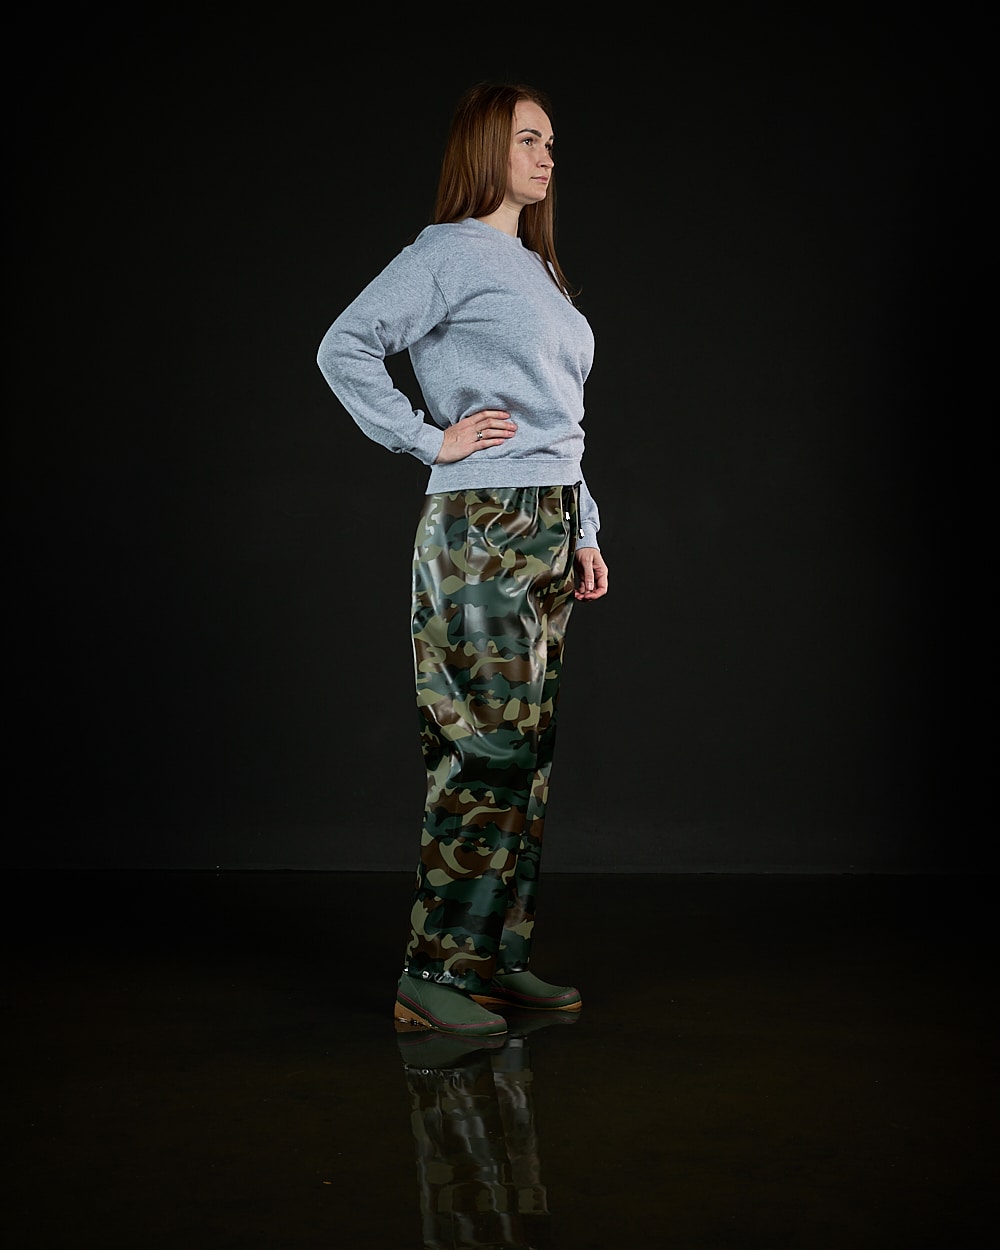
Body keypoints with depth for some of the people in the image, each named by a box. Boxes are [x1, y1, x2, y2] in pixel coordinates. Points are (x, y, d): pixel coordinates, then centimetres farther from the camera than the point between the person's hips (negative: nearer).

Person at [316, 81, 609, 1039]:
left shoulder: (538, 268, 21)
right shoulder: (453, 251, -5)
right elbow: (345, 347, -14)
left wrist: (584, 532, 19)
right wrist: (430, 439, -12)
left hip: (548, 527, 8)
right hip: (481, 528, -8)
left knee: (529, 750, 8)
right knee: (489, 748, -9)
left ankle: (497, 958, 15)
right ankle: (430, 974, -1)